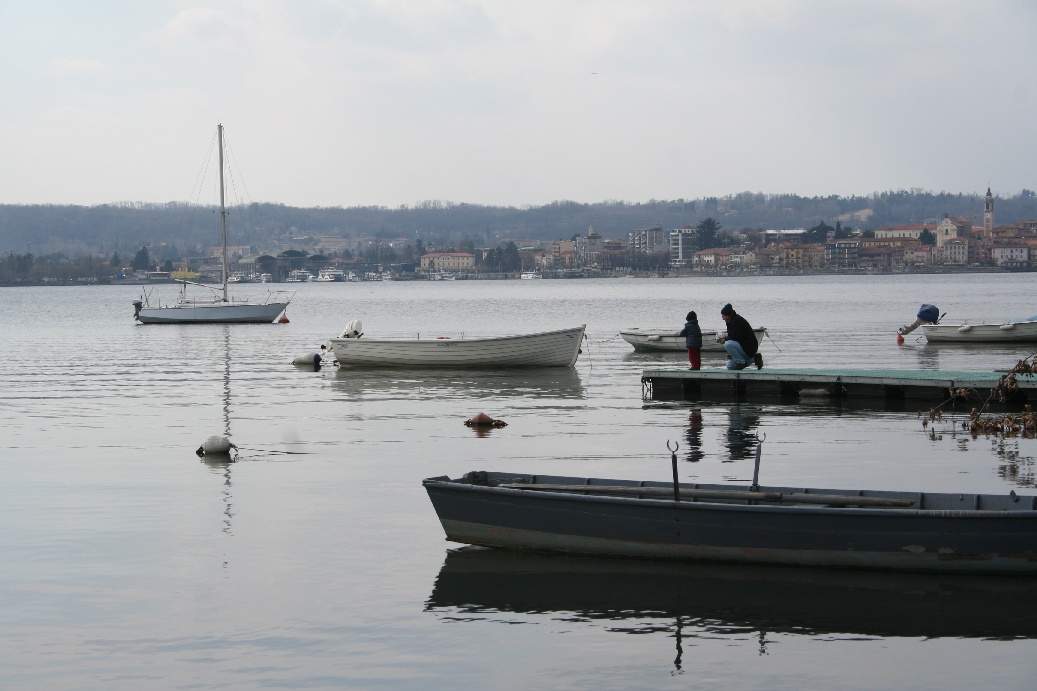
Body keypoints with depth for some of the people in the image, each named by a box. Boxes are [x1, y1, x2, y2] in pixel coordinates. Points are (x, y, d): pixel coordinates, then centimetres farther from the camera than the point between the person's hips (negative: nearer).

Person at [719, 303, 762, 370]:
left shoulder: (737, 320, -19)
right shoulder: (731, 321, 12)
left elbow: (736, 337, -25)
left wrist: (725, 339, -10)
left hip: (749, 347, -11)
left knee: (727, 344, -30)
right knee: (730, 366, 14)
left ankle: (741, 362, -14)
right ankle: (753, 359, 13)